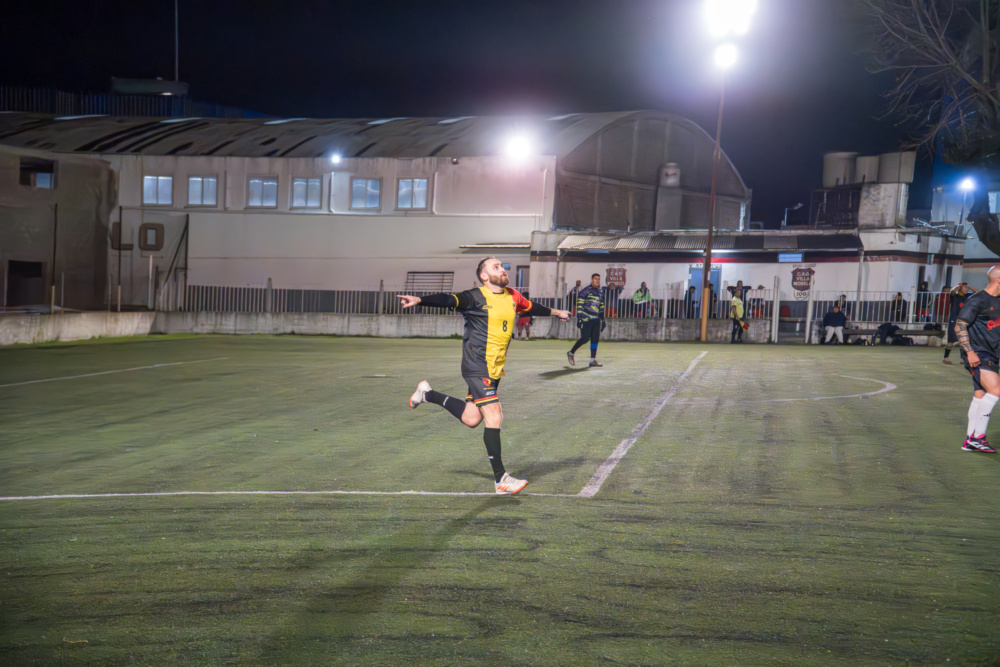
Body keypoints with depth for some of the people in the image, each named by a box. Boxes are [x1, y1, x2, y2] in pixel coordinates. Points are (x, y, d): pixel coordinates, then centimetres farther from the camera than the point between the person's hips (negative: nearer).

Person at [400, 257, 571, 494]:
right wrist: (419, 300, -40)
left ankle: (428, 394, 33)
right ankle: (501, 479, -2)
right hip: (477, 368, -8)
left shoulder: (512, 297, 11)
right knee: (494, 418, -11)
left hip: (495, 369, 8)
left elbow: (531, 307, 30)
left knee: (471, 418, 11)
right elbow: (447, 300, -24)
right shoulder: (476, 297, -11)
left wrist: (556, 312, 45)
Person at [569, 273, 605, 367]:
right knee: (585, 338, -10)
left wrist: (603, 321, 19)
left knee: (595, 339, 0)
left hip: (596, 320, 6)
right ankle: (571, 353, 9)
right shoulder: (585, 291, -4)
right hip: (586, 319, -6)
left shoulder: (600, 293, 17)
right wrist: (579, 319, -13)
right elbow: (579, 305, -7)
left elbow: (601, 308, 23)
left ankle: (593, 360, 2)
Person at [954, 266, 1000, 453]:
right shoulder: (977, 300, -11)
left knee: (980, 396, 10)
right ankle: (978, 436, -16)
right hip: (977, 355, -9)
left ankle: (970, 440, 17)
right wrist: (970, 352, -22)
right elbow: (959, 326, -16)